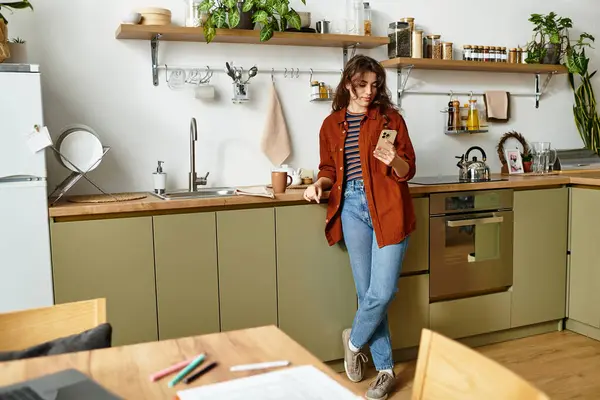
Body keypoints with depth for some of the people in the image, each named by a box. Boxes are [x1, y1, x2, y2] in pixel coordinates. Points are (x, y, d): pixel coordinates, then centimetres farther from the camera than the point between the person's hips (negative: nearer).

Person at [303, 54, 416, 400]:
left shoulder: (390, 118, 4)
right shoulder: (332, 125, 12)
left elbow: (408, 171, 3)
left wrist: (394, 160, -19)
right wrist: (320, 183, -2)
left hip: (388, 208, -2)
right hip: (352, 208, 2)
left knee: (382, 292, -9)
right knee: (368, 292, 6)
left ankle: (355, 339, 23)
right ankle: (385, 369, 20)